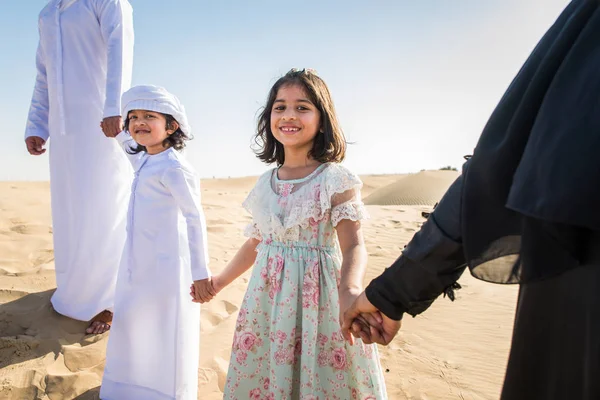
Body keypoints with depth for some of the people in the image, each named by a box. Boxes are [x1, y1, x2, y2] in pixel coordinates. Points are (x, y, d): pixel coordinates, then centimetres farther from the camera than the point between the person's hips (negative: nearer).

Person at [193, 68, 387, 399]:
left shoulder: (336, 180, -10)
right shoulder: (265, 184, 6)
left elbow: (353, 246, -16)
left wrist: (350, 289, -35)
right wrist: (220, 280, 23)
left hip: (319, 296, -5)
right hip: (268, 295, 5)